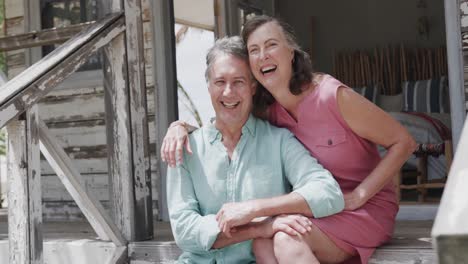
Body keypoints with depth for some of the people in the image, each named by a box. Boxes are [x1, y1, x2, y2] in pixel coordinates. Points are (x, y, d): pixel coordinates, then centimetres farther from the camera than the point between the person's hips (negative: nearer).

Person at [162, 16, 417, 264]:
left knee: (287, 240, -30)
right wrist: (180, 126, -8)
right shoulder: (266, 110, 0)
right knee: (262, 241, -25)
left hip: (366, 208, -5)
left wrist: (358, 196, -18)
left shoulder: (333, 96, -18)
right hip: (315, 208, 5)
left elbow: (404, 142, -12)